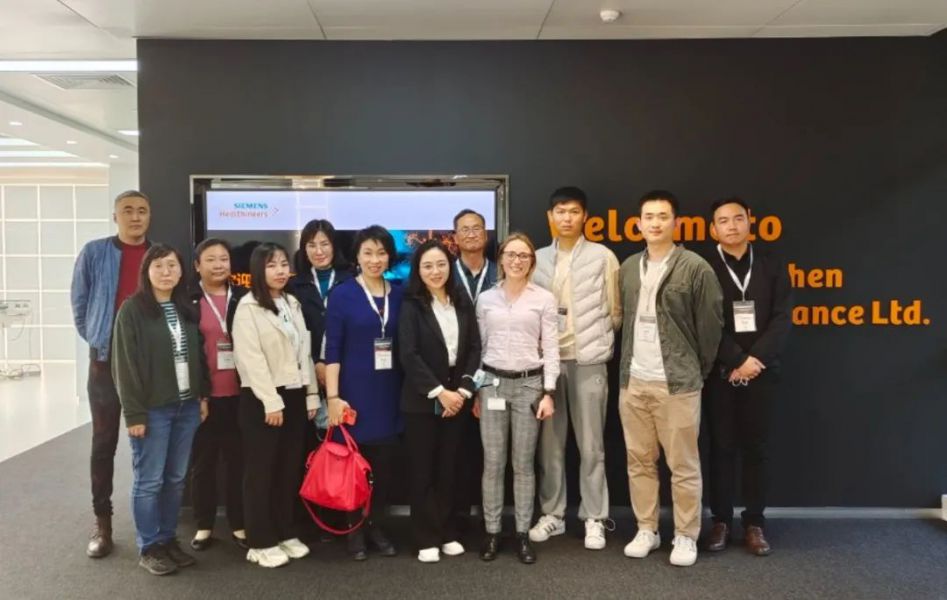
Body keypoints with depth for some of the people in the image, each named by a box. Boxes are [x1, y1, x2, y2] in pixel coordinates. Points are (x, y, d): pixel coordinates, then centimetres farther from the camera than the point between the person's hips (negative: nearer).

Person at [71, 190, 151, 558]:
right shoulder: (94, 253, -2)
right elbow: (79, 303, 5)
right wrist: (96, 338, 7)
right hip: (107, 359, -1)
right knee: (104, 441, 6)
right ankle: (102, 520, 17)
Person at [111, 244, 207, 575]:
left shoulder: (187, 309, 10)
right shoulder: (132, 309, -6)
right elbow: (125, 365, -9)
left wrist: (203, 396, 6)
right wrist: (134, 413, -13)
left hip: (187, 406, 5)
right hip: (153, 409, -5)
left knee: (176, 478, 12)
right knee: (149, 480, 4)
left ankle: (168, 539, 25)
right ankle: (148, 548, 16)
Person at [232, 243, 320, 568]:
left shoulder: (293, 303, 13)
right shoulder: (248, 307, -8)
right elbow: (251, 359, -14)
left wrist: (311, 394, 9)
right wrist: (271, 402, -17)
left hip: (294, 395, 6)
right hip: (261, 399, -6)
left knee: (289, 468, 11)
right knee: (261, 470, 2)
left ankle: (286, 534, 23)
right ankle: (261, 542, 11)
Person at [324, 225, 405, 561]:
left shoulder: (399, 295, 6)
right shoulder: (342, 294, -4)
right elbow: (332, 349, -7)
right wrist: (333, 396, -13)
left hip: (390, 392, 3)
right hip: (354, 391, -3)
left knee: (385, 463, 9)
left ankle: (377, 527, 24)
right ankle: (354, 531, 21)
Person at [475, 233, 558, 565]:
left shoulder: (544, 299, 1)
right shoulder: (486, 299, 6)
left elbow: (550, 348, 0)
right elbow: (479, 346, 8)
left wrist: (548, 392, -5)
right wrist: (475, 391, 5)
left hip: (529, 384, -1)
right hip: (493, 383, 1)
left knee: (524, 463, 6)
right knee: (493, 462, 4)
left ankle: (523, 533, 17)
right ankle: (492, 532, 16)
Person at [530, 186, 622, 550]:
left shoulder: (603, 256, 1)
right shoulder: (538, 259, 9)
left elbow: (615, 310, 3)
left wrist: (598, 341, 3)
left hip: (588, 360, -2)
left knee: (591, 445, 3)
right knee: (549, 443, 8)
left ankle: (594, 519, 14)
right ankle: (552, 515, 20)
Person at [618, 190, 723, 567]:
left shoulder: (695, 268, -6)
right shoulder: (629, 268, 10)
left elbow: (710, 326, -3)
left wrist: (697, 371, 4)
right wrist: (627, 366, 13)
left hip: (677, 383, -5)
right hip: (633, 381, 5)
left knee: (683, 465, 4)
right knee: (639, 461, 11)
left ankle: (686, 536, 18)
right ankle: (647, 530, 25)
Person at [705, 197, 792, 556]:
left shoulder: (772, 267, 6)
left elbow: (782, 320, -2)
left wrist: (755, 359, -14)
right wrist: (737, 361, -16)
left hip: (761, 371, 1)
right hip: (721, 372, -1)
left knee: (756, 447, 7)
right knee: (722, 446, 6)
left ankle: (754, 522, 17)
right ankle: (721, 520, 16)